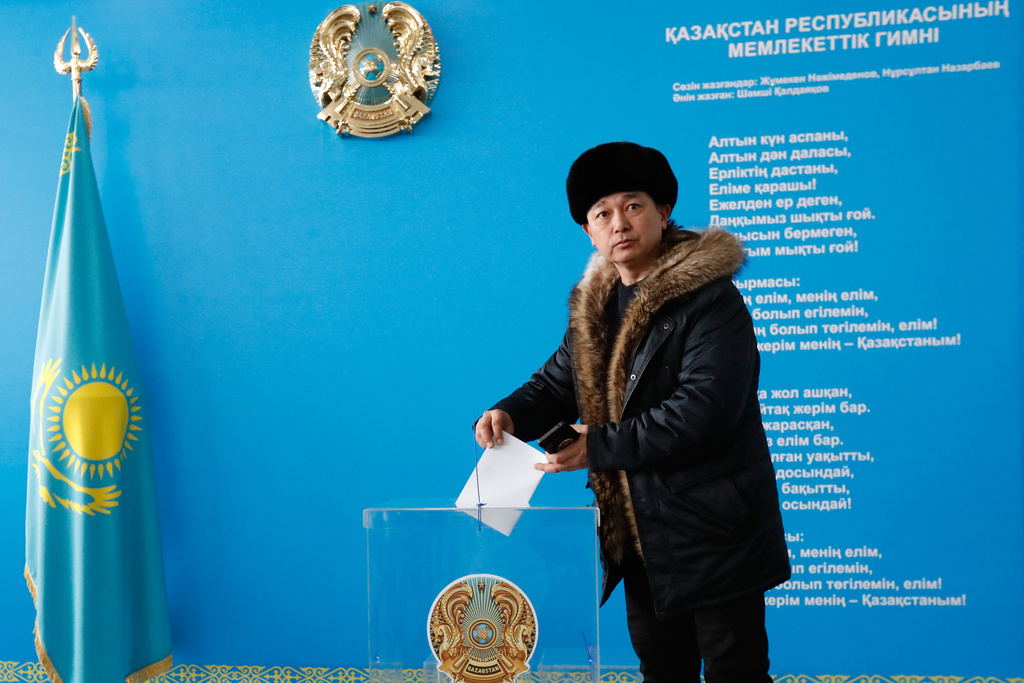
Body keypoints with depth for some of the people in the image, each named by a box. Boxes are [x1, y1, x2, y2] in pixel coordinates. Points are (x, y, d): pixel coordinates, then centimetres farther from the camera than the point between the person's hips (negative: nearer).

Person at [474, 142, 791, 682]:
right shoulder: (595, 304, 9)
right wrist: (512, 414, -6)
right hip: (639, 533, 8)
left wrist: (599, 447, -21)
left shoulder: (710, 298, -16)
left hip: (711, 535, -7)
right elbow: (558, 383, 16)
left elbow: (702, 409, -26)